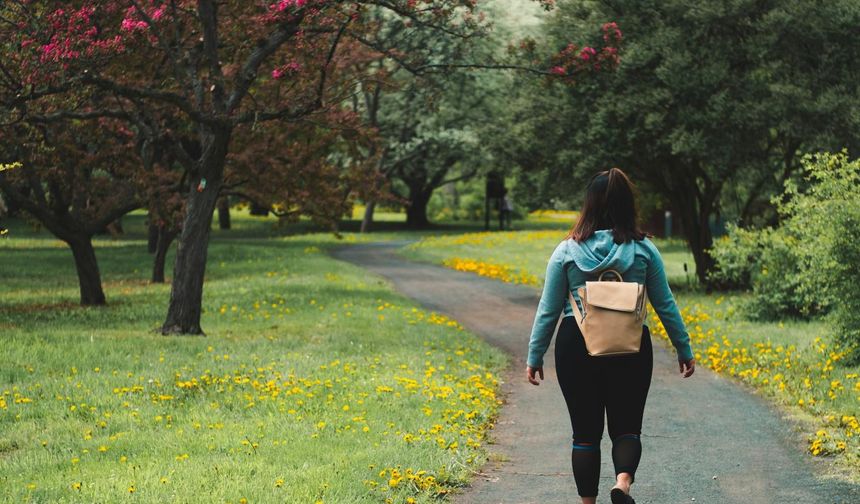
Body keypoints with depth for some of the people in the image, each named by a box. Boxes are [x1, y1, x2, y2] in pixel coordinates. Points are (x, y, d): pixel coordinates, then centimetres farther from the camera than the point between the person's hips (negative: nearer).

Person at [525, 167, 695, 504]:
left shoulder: (566, 252, -2)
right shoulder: (643, 250, -1)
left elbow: (548, 310, 0)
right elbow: (665, 305, 3)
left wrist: (534, 357, 7)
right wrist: (684, 350, 12)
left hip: (577, 347, 0)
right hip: (631, 349, 0)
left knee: (586, 432, 10)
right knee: (627, 426, 8)